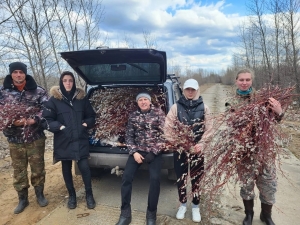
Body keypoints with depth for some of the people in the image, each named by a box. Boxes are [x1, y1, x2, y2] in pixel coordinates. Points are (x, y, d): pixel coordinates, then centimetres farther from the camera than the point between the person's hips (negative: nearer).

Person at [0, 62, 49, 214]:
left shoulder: (38, 91, -5)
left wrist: (34, 120, -23)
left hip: (36, 138, -1)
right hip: (14, 140, 2)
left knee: (38, 168, 11)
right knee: (18, 171, 13)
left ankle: (39, 194, 33)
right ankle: (22, 199, 32)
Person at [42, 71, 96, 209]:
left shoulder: (81, 98, 4)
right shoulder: (54, 99, -2)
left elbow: (91, 116, 11)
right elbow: (47, 119, -2)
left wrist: (86, 124, -6)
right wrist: (59, 127, -15)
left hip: (81, 140, 0)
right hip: (63, 141, 0)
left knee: (84, 167, -5)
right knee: (66, 169, 12)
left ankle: (89, 195, 18)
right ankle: (72, 195, 32)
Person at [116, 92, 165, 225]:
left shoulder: (158, 113, 0)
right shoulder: (133, 116, 6)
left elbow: (164, 132, -5)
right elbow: (128, 136, 6)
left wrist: (154, 152, -11)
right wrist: (134, 152, -9)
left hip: (154, 152, -2)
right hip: (137, 151, 2)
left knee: (155, 179, -18)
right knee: (126, 177, -11)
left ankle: (151, 214, 3)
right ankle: (125, 214, 5)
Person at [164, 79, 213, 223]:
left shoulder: (204, 108, 2)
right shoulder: (176, 107, 0)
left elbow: (209, 129, 0)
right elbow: (168, 127, -3)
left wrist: (201, 144, -10)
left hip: (197, 149, 0)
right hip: (180, 149, 0)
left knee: (197, 178, 9)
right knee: (181, 178, 10)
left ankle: (195, 206, 28)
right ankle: (183, 204, 30)